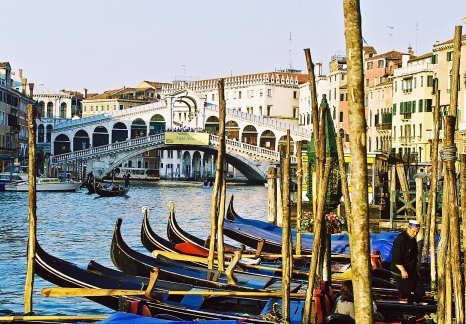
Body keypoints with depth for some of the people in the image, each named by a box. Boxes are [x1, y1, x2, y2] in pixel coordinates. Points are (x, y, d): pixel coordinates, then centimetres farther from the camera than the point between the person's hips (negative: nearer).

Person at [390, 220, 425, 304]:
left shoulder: (413, 240, 12)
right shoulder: (400, 240, -18)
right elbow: (396, 258, -23)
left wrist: (416, 270, 21)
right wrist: (403, 270, -28)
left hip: (412, 272, 9)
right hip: (401, 273, -9)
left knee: (420, 292, 8)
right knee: (404, 295, -4)